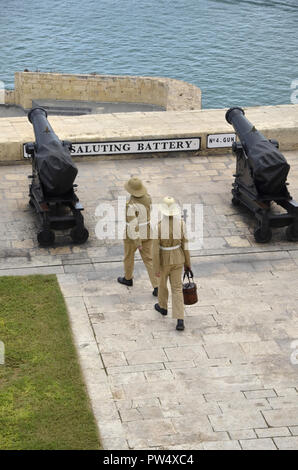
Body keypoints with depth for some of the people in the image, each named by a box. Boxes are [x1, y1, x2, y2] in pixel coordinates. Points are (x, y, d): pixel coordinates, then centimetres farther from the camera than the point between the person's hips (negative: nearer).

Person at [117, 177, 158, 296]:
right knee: (149, 259, 12)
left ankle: (128, 279, 48)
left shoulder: (131, 205, -30)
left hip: (133, 235, -5)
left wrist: (137, 243, -23)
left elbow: (133, 225, -29)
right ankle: (156, 287, 5)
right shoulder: (147, 197, -8)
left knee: (129, 255, 23)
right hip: (147, 233, 5)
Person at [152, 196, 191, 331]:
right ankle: (180, 321, 3)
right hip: (177, 258, 2)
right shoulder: (181, 224, -17)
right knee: (177, 288, 11)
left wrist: (156, 268, -10)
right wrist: (187, 263, 7)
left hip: (163, 259, -2)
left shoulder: (158, 226, -27)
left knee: (162, 282, 27)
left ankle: (163, 307, 53)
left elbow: (155, 249, -21)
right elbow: (184, 244, -7)